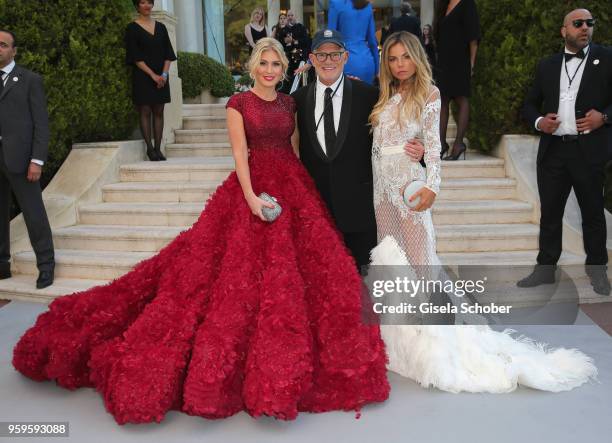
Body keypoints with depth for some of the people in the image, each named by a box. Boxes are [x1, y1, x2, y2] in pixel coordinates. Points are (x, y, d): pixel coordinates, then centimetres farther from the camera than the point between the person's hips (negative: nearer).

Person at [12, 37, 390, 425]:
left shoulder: (289, 102, 14)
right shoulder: (238, 103, 0)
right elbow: (240, 152, -8)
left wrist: (303, 187, 7)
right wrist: (250, 196, -19)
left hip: (294, 187, 4)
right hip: (253, 187, -4)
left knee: (293, 268, 2)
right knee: (244, 267, -5)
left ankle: (286, 353, 18)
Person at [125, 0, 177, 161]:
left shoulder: (160, 27, 12)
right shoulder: (132, 28, 0)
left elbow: (168, 54, 8)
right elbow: (135, 57, -7)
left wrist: (164, 74, -7)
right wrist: (153, 75, -15)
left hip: (161, 77, 4)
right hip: (142, 76, -3)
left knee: (159, 112, 3)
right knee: (145, 112, -3)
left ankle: (158, 148, 6)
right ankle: (149, 148, 2)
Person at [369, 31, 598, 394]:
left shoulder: (429, 94, 0)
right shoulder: (386, 97, 16)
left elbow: (433, 145, -8)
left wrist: (431, 187, -20)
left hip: (409, 183, -5)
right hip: (382, 184, 6)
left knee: (417, 256, -6)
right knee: (389, 257, 7)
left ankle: (431, 343, 3)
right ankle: (399, 333, 19)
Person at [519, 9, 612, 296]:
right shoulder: (547, 65, 13)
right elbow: (530, 104, 15)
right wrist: (538, 121, -4)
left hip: (588, 151, -2)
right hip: (552, 151, 3)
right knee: (549, 213, 8)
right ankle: (545, 268, 18)